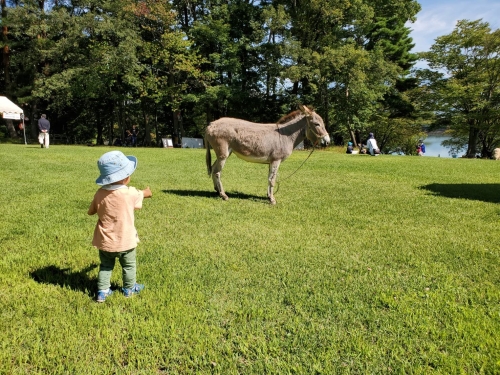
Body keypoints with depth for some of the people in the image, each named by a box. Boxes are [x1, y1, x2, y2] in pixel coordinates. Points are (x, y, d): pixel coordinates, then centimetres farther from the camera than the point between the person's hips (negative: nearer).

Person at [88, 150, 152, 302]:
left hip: (105, 241, 3)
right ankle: (129, 288, 37)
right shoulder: (130, 193, -20)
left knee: (105, 266, 22)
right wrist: (147, 191, 27)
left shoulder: (100, 193, -11)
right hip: (125, 241, -3)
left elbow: (91, 212, 3)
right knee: (129, 266, 20)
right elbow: (144, 194, 3)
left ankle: (102, 291, 23)